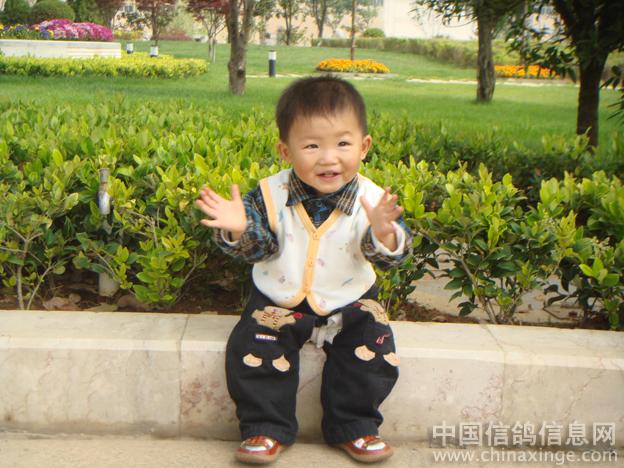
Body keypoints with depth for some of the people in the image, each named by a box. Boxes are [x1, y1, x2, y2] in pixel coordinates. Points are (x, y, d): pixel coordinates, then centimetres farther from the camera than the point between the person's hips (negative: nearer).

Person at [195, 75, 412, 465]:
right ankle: (268, 429, 6)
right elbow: (257, 247, -15)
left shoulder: (373, 200, -15)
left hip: (350, 303, 1)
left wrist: (384, 235, -45)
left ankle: (353, 426, 11)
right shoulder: (270, 195, -14)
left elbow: (391, 256, -21)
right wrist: (238, 230, -38)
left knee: (375, 353, -13)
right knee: (254, 352, -17)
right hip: (279, 302, 0)